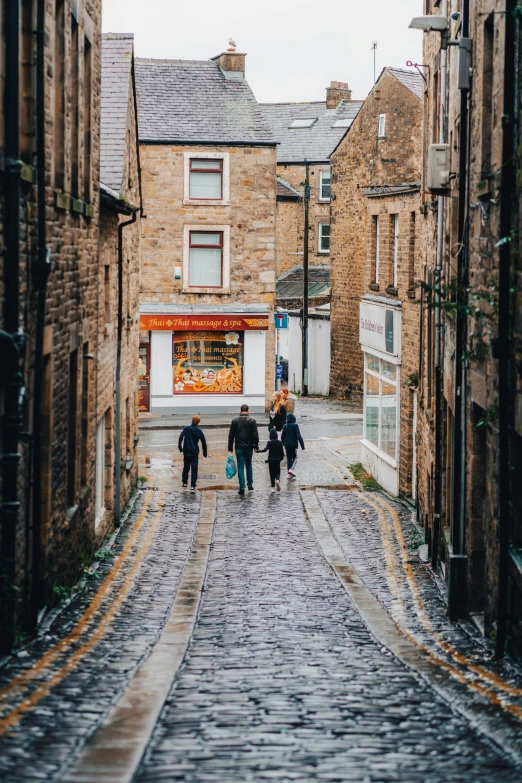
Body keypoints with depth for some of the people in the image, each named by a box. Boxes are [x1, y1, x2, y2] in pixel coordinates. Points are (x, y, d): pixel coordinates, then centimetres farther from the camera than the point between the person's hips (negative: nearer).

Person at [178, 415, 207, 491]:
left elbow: (180, 438, -13)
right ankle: (192, 486, -10)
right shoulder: (199, 431, -1)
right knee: (194, 469, -2)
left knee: (186, 467, 20)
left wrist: (180, 448, -5)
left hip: (186, 452, 1)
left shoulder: (186, 428, -2)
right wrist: (205, 454, 11)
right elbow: (204, 442, 2)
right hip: (195, 452, -1)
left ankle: (184, 482, 32)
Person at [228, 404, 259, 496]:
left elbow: (231, 435, 2)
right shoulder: (252, 420, -4)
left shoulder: (235, 420, -1)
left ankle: (242, 487, -7)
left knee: (240, 467, 0)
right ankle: (250, 484, 21)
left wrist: (230, 447, 7)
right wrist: (256, 446, 4)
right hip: (249, 447, 0)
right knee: (248, 465, 17)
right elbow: (255, 435, -5)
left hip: (239, 447, 0)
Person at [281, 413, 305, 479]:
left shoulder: (285, 426, 0)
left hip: (287, 445, 3)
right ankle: (292, 469, -15)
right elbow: (299, 436, -14)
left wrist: (283, 444, 20)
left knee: (289, 458, 11)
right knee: (294, 457, 9)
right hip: (294, 445, -3)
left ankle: (289, 474, 9)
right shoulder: (295, 426, -10)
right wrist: (302, 445, -11)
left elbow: (282, 436, 5)